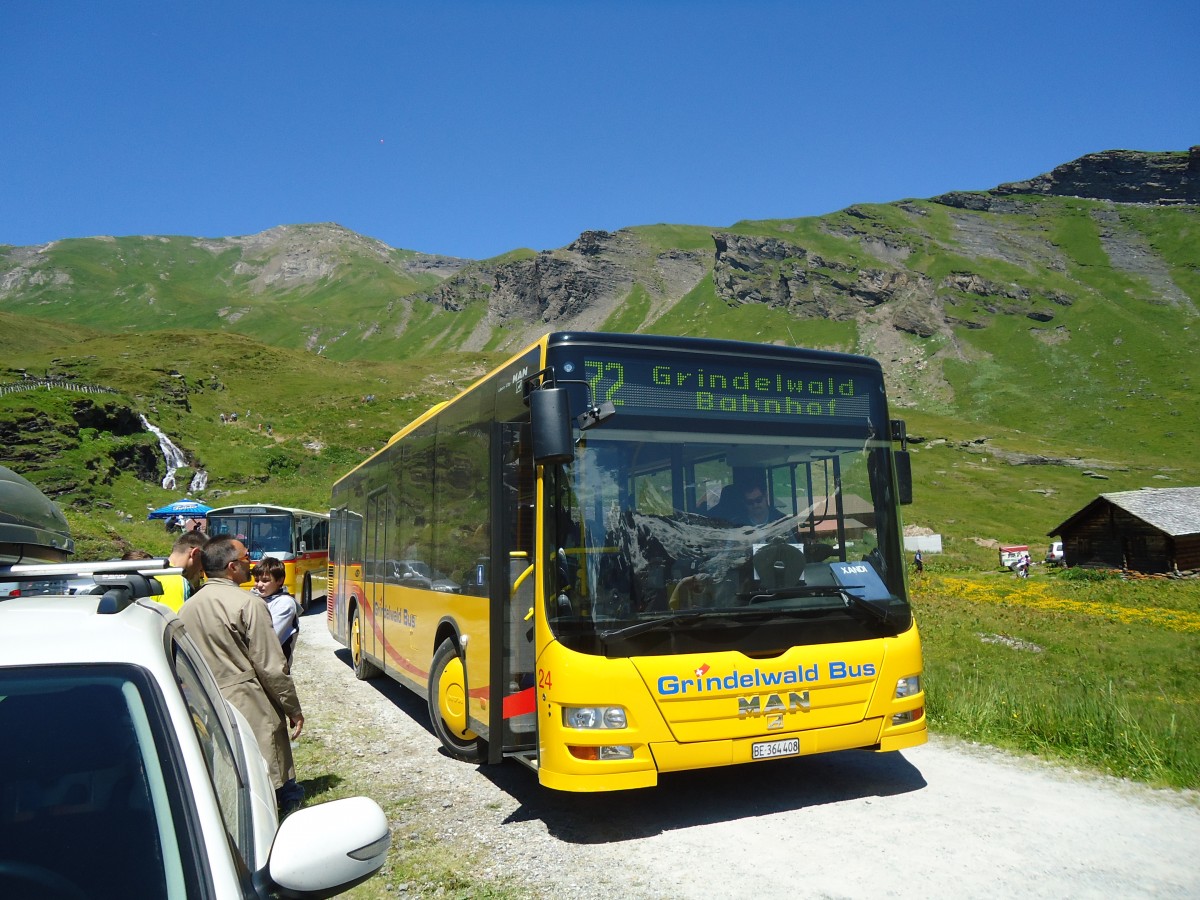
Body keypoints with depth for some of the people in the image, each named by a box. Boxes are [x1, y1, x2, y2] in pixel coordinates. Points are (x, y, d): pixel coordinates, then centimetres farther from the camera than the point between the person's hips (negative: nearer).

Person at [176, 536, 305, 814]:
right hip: (251, 713, -7)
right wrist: (294, 709, -3)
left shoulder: (187, 609, 6)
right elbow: (271, 667, -12)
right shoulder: (248, 604, -13)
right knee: (280, 790, 4)